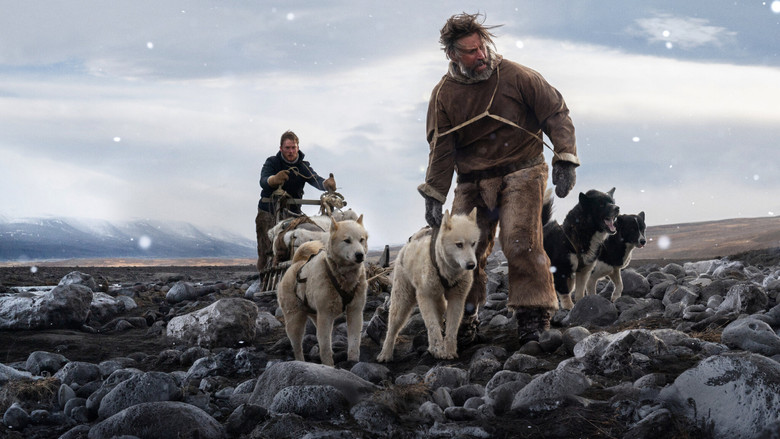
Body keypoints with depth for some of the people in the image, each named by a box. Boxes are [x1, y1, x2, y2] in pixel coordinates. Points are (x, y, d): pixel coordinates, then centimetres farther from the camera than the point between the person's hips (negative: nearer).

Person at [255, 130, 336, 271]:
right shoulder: (272, 163, -2)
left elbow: (315, 179, -17)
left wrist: (326, 183, -42)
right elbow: (263, 181, -21)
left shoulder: (303, 167, 2)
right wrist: (274, 179, -46)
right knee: (266, 252, -8)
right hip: (269, 212, -1)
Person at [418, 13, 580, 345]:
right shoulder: (444, 94, 2)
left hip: (520, 172, -3)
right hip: (473, 180, 3)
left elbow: (556, 112, -2)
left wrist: (565, 159, -10)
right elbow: (440, 148, 4)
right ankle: (463, 320, 14)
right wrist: (434, 195, -2)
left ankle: (533, 314, -7)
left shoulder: (514, 76, -7)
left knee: (520, 240, -18)